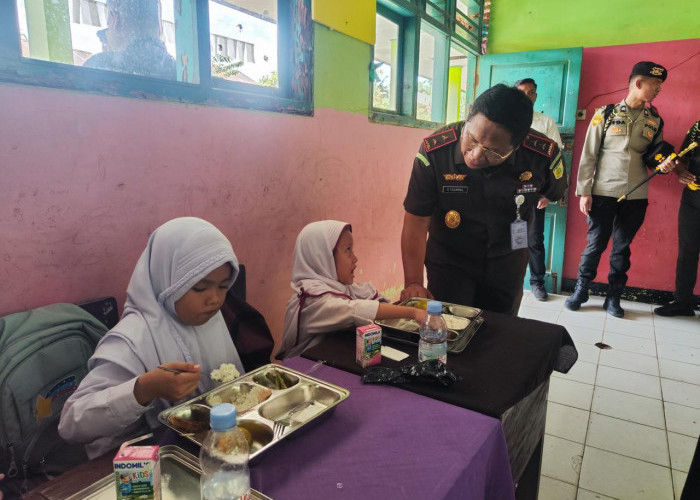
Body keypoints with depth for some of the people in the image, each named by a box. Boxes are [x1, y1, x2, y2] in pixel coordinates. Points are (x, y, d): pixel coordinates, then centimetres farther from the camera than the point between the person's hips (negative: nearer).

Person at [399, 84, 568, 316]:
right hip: (448, 260, -2)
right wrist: (413, 283, -29)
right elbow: (416, 223, -23)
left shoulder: (544, 155, -22)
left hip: (507, 264, 2)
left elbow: (554, 192, 3)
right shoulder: (434, 151, -27)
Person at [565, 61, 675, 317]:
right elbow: (588, 155, -3)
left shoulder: (655, 121, 10)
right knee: (595, 244, 3)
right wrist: (584, 192, -8)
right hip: (603, 193, -3)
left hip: (636, 196, 3)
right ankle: (580, 291, 18)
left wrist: (663, 166, -8)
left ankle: (613, 297, 20)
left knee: (622, 248, 9)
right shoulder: (606, 114, -1)